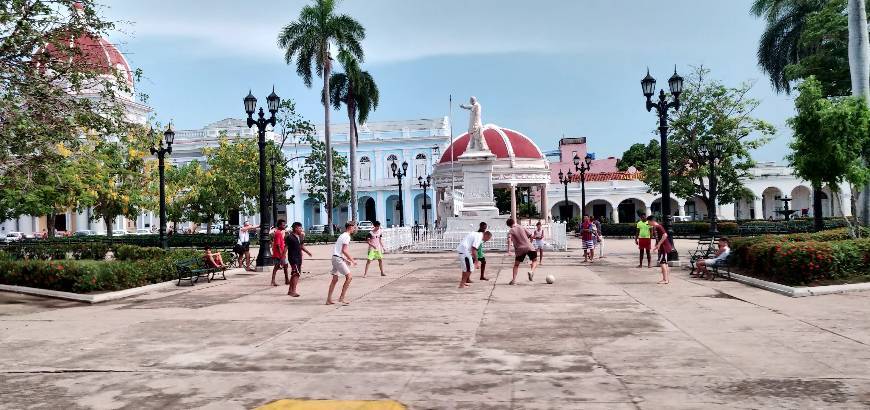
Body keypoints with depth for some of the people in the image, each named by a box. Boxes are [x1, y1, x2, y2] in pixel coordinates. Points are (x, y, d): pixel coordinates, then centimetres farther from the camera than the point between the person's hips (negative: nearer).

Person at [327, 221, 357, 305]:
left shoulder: (343, 235, 20)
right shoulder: (347, 236, -11)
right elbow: (344, 250, -20)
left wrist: (346, 260, 22)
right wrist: (352, 260, -14)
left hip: (335, 257, 10)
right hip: (338, 258, -10)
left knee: (335, 279, 12)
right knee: (349, 277, -8)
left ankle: (329, 299, 13)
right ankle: (342, 297, -7)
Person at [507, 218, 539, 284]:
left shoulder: (510, 231, 4)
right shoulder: (521, 227, 12)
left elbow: (509, 239, -17)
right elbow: (530, 236, 13)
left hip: (520, 249, 0)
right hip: (529, 247, 0)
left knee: (516, 264, 14)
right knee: (535, 260, 13)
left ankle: (514, 280, 3)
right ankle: (531, 271, -16)